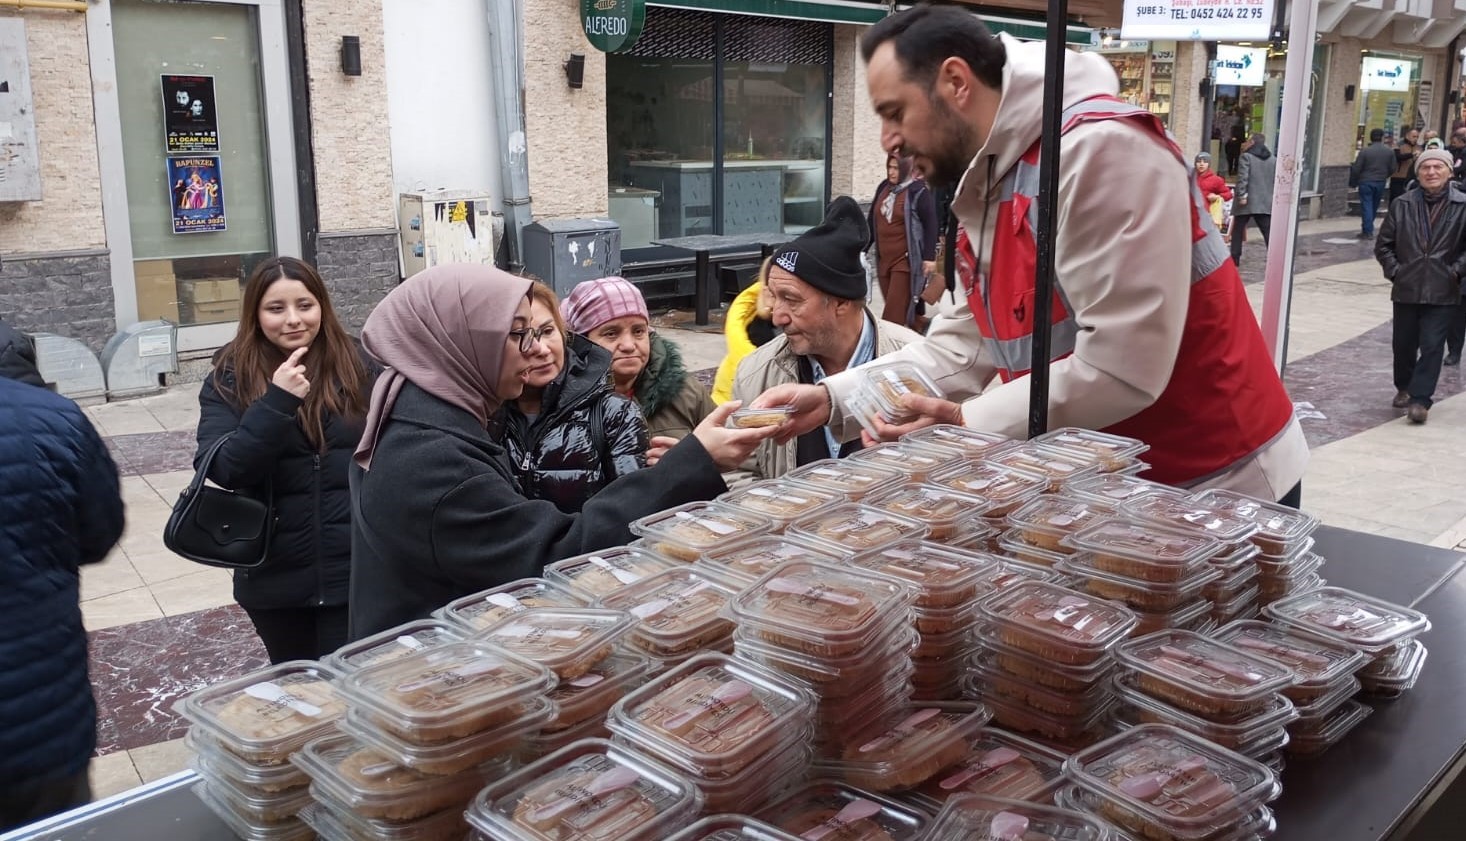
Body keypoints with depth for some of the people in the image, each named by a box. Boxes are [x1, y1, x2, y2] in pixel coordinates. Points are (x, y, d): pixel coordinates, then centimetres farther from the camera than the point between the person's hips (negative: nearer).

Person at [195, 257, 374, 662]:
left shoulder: (357, 367, -2)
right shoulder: (229, 380, -4)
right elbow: (222, 470, -15)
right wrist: (276, 402, -25)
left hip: (356, 570, -1)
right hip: (276, 576, 1)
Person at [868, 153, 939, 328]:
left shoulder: (918, 192, -7)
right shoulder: (883, 188, 11)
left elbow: (931, 226, -9)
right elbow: (872, 221, 18)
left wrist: (929, 257, -12)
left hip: (906, 260, -7)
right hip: (883, 259, 7)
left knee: (895, 310, -8)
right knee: (892, 306, 9)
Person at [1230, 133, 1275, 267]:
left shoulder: (1247, 157, -3)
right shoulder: (1273, 160, 13)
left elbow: (1243, 178, -15)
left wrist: (1241, 195, -16)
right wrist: (1274, 198, 15)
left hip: (1247, 201, -4)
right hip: (1266, 202, 4)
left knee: (1238, 231, 10)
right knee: (1269, 233, 1)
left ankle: (1235, 259, 12)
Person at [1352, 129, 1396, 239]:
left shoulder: (1364, 151, -11)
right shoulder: (1390, 151, 0)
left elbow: (1356, 169, -11)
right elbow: (1392, 168, 3)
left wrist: (1355, 180, 7)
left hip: (1366, 181, -3)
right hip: (1380, 183, 3)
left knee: (1366, 206, -1)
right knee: (1374, 207, 15)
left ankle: (1367, 231, -6)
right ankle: (1368, 229, 22)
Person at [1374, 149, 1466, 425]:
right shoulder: (1402, 205, 3)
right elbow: (1383, 245, 8)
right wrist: (1395, 271, -1)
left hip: (1443, 293, -2)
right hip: (1407, 289, 3)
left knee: (1431, 346, -5)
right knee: (1403, 344, 13)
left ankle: (1419, 399, -1)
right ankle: (1404, 388, 34)